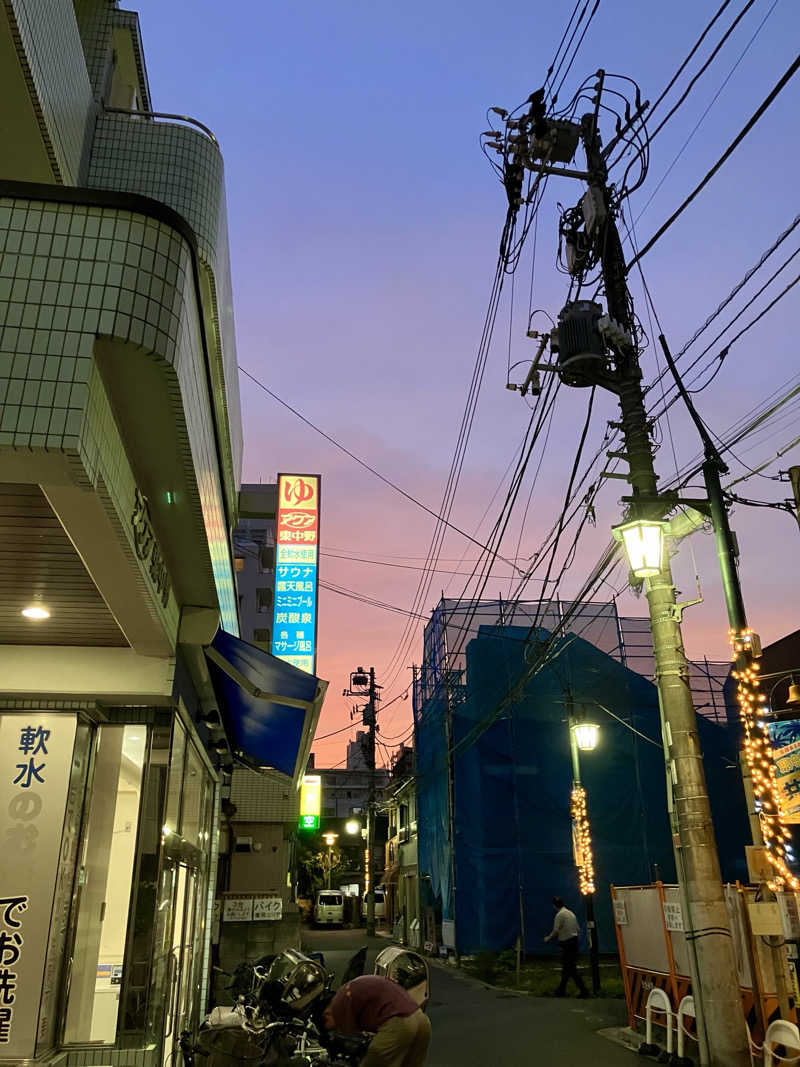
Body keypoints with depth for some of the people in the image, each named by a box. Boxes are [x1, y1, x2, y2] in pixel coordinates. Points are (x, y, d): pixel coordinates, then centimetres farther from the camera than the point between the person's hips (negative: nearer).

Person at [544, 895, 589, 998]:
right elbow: (577, 928, 14)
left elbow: (556, 931, -14)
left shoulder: (560, 915, -14)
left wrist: (548, 938, 3)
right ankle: (561, 990, 24)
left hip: (567, 944, -9)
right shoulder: (571, 913, 11)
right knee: (566, 967, 16)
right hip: (574, 941, 9)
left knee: (570, 969, -2)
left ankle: (583, 990, -5)